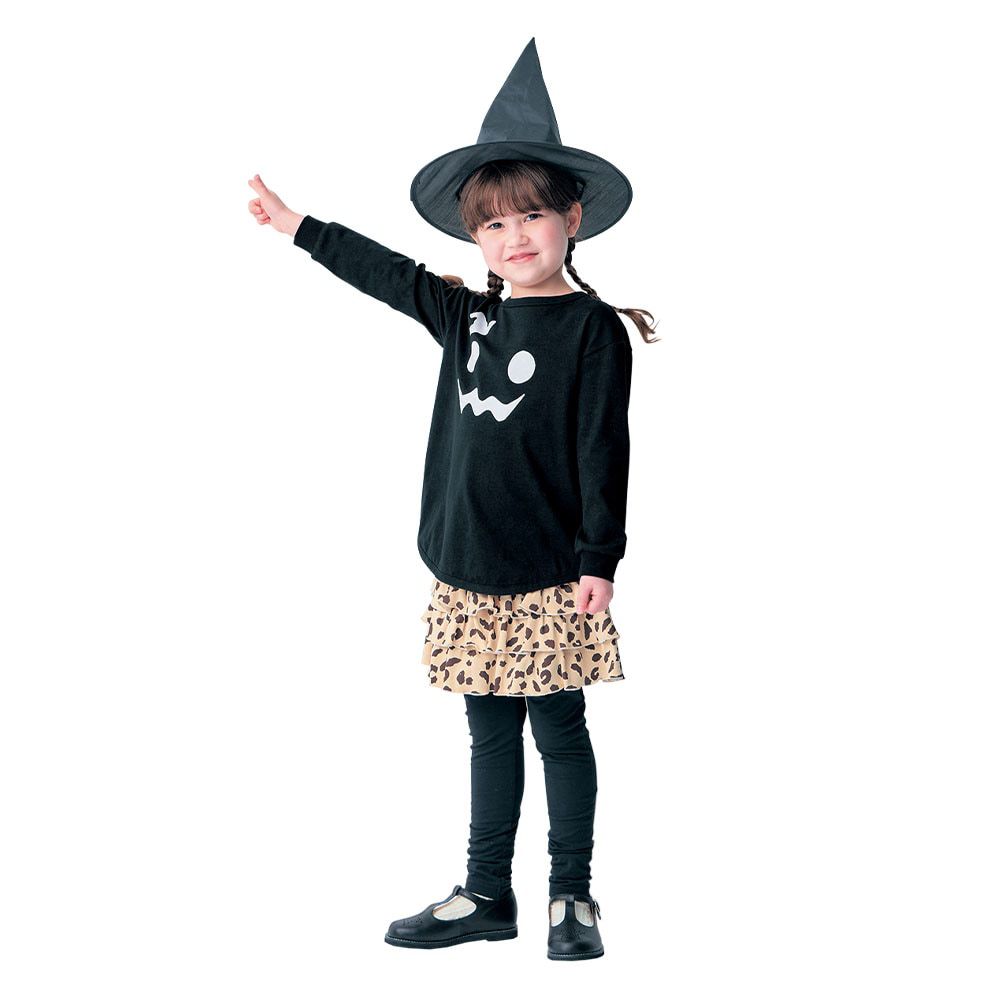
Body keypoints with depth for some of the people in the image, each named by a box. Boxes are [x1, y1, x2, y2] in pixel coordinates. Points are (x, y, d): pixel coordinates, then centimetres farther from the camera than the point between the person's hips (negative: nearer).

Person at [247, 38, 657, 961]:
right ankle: (487, 895, 22)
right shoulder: (467, 315, 10)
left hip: (550, 574, -6)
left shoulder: (594, 328, -8)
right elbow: (389, 273, 21)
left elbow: (603, 450, -11)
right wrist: (297, 224, 27)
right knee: (490, 733, 13)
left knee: (559, 731, 4)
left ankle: (572, 896, 16)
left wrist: (599, 558, -14)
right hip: (468, 571, 6)